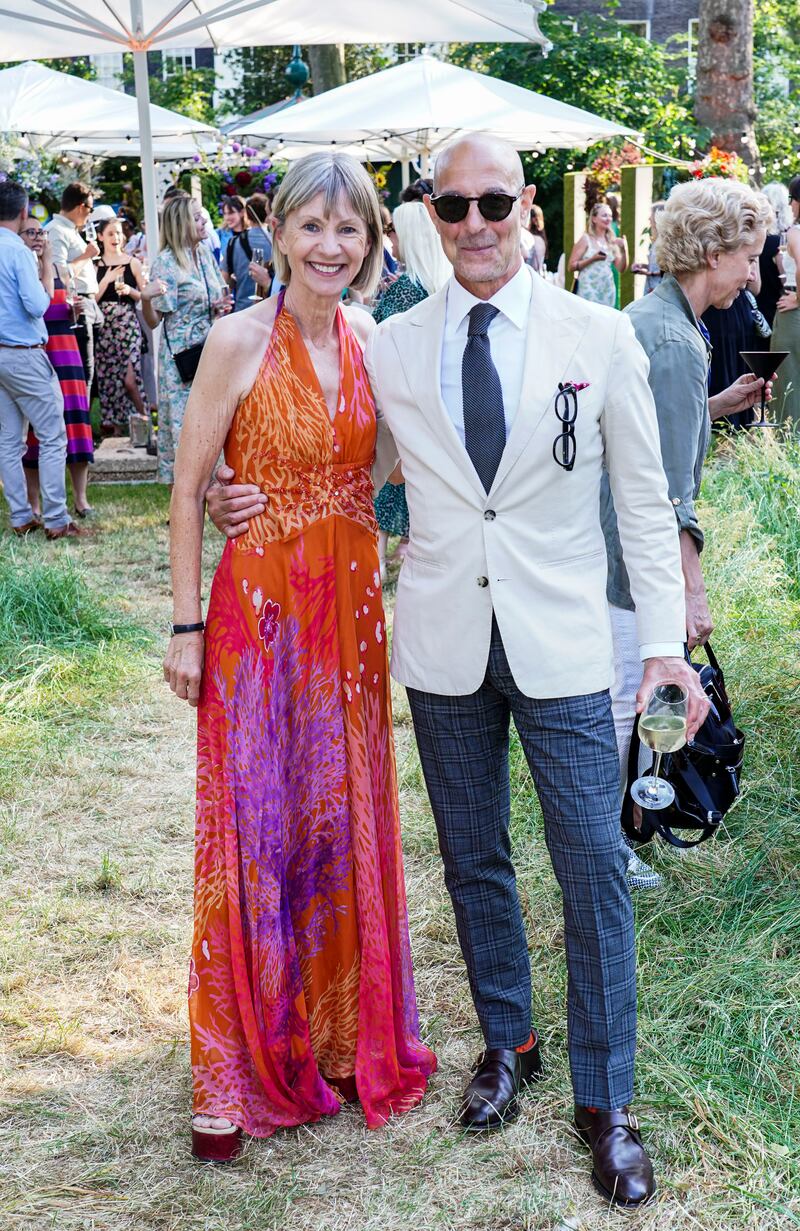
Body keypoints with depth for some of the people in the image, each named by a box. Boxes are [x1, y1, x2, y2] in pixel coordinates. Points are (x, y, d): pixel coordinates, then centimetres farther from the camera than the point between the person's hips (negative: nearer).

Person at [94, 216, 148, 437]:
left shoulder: (132, 262, 4)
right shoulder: (95, 265, 7)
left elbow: (144, 295, 7)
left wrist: (129, 290, -11)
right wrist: (107, 279, -9)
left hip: (128, 322, -2)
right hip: (104, 324, 2)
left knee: (129, 377, -11)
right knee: (108, 375, 3)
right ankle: (115, 425, 12)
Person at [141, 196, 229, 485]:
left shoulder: (205, 254, 9)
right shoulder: (165, 262, -10)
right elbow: (153, 321, -11)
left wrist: (221, 307, 1)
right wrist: (145, 299, -31)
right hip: (180, 357, -7)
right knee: (182, 423, -4)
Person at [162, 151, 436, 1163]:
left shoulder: (371, 344, 4)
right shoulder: (240, 340, -10)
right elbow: (188, 487, -7)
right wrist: (186, 623, -9)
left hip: (350, 612, 5)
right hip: (257, 612, -4)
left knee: (342, 820, 13)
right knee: (254, 827, 2)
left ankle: (341, 1034, 30)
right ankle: (236, 1072, 17)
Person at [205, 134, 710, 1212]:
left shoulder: (599, 336, -3)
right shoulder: (391, 347, 1)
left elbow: (645, 500, 1)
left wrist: (663, 641, -4)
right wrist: (249, 501, -5)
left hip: (562, 647, -2)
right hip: (443, 647, 2)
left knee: (594, 872, 2)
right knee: (474, 860, 16)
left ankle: (605, 1102, 18)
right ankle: (507, 1041, 38)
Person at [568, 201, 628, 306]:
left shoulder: (612, 241, 10)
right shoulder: (585, 239, -1)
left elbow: (621, 268, 9)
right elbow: (571, 266, -5)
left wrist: (624, 251, -6)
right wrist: (592, 259, -16)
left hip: (608, 290, 4)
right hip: (589, 290, -4)